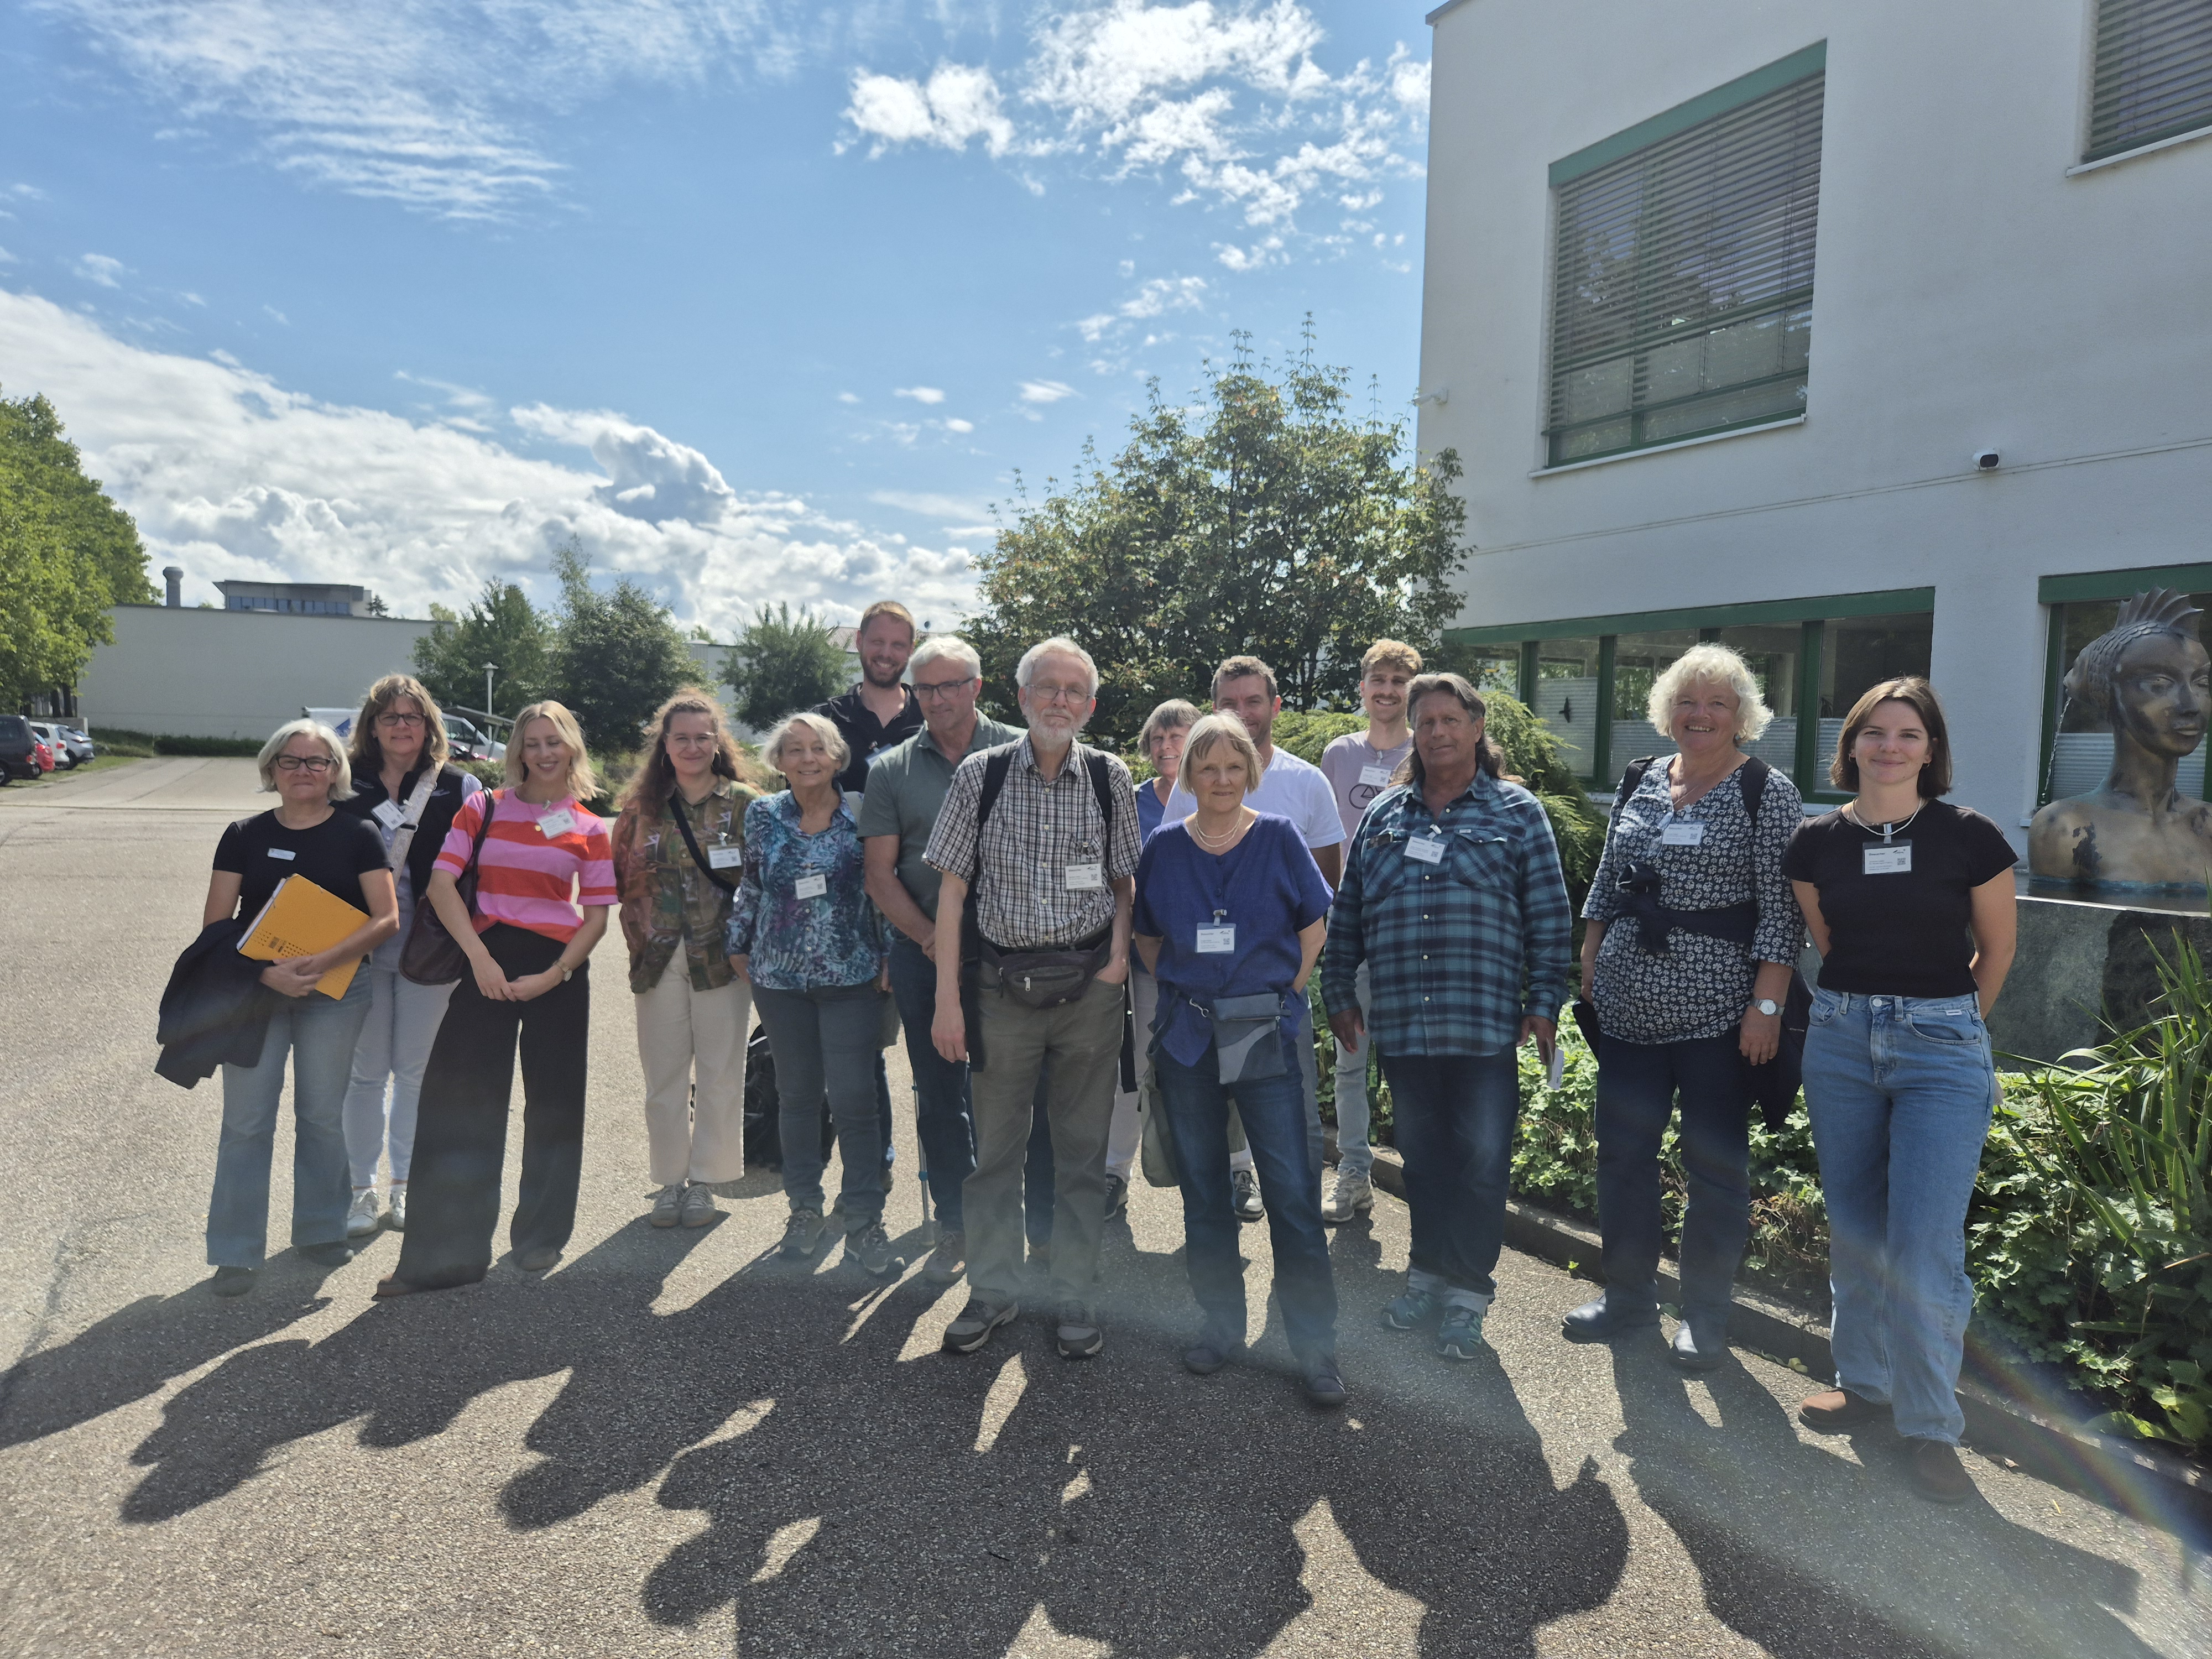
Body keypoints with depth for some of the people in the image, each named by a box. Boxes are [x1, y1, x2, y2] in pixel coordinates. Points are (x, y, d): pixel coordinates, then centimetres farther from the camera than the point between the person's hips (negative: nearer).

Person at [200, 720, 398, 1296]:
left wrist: (323, 961, -21)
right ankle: (235, 1252, 13)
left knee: (324, 1115, 10)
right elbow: (216, 923, -2)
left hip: (336, 992, 0)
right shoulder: (245, 836, 2)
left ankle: (320, 1229, 26)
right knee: (246, 1120, 2)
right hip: (255, 989, 1)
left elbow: (386, 918, -8)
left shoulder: (356, 835, -1)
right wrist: (268, 972, -17)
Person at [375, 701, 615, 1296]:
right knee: (460, 1101, -1)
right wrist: (478, 956, -14)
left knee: (552, 1103, 8)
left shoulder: (589, 830, 5)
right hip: (489, 962, 0)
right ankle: (446, 1252, 9)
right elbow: (441, 881, -4)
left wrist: (554, 976, -11)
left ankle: (540, 1235, 27)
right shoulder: (484, 809, 4)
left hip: (558, 971, 0)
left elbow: (598, 915, 2)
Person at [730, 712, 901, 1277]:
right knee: (797, 1095, 12)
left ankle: (864, 1222, 7)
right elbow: (751, 886, 15)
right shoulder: (762, 816, 4)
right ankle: (804, 1208, 28)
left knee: (853, 1098, -5)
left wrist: (889, 957, -2)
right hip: (780, 977, 3)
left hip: (851, 977, -2)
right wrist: (738, 944, 15)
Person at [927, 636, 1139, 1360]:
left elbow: (1125, 879, 11)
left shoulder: (1110, 778, 2)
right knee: (996, 1144, 10)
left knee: (1081, 1148, 10)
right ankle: (992, 1291, 27)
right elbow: (953, 887, -1)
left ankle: (1074, 1297, 24)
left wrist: (1119, 953, -7)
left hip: (1089, 986, 1)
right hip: (1004, 983, 0)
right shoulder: (980, 775, -1)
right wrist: (948, 997, -4)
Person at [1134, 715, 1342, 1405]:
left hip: (1264, 1035, -2)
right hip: (1185, 1036, 3)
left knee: (1292, 1190, -3)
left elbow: (1315, 927, 4)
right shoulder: (1164, 847, 4)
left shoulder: (1279, 838, -1)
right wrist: (1183, 986, 5)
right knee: (1202, 1186, 11)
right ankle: (1221, 1321, 28)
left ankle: (1315, 1343, 10)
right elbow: (1146, 935, 15)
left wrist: (1282, 995, -1)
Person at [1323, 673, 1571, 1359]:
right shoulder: (1384, 814, 12)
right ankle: (1428, 1276, 30)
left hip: (1485, 1022, -3)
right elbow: (1347, 912, 14)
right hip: (1402, 1024, 3)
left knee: (1481, 1162, 3)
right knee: (1422, 1158, 14)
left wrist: (1544, 1002, -4)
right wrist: (1340, 992, 11)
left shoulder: (1516, 812, 3)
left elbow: (1550, 915, 1)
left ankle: (1468, 1293, 19)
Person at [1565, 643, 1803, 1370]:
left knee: (1715, 1162, 7)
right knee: (1622, 1151, 11)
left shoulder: (1767, 792, -5)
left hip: (1718, 1011, -5)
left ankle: (1705, 1313, 24)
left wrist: (1767, 1005, -15)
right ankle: (1628, 1294, 27)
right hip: (1630, 1007, 5)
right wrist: (1587, 970, 10)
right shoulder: (1639, 783, 10)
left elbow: (1781, 909, -10)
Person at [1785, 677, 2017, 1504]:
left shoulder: (1969, 837, -6)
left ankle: (1931, 1426, 12)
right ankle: (1864, 1382, 30)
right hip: (1841, 1040, 3)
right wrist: (1865, 1005, 14)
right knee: (1854, 1230, 12)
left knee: (1925, 1243, -6)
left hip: (1942, 1048, -3)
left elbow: (1998, 947, 7)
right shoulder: (1819, 841, 1)